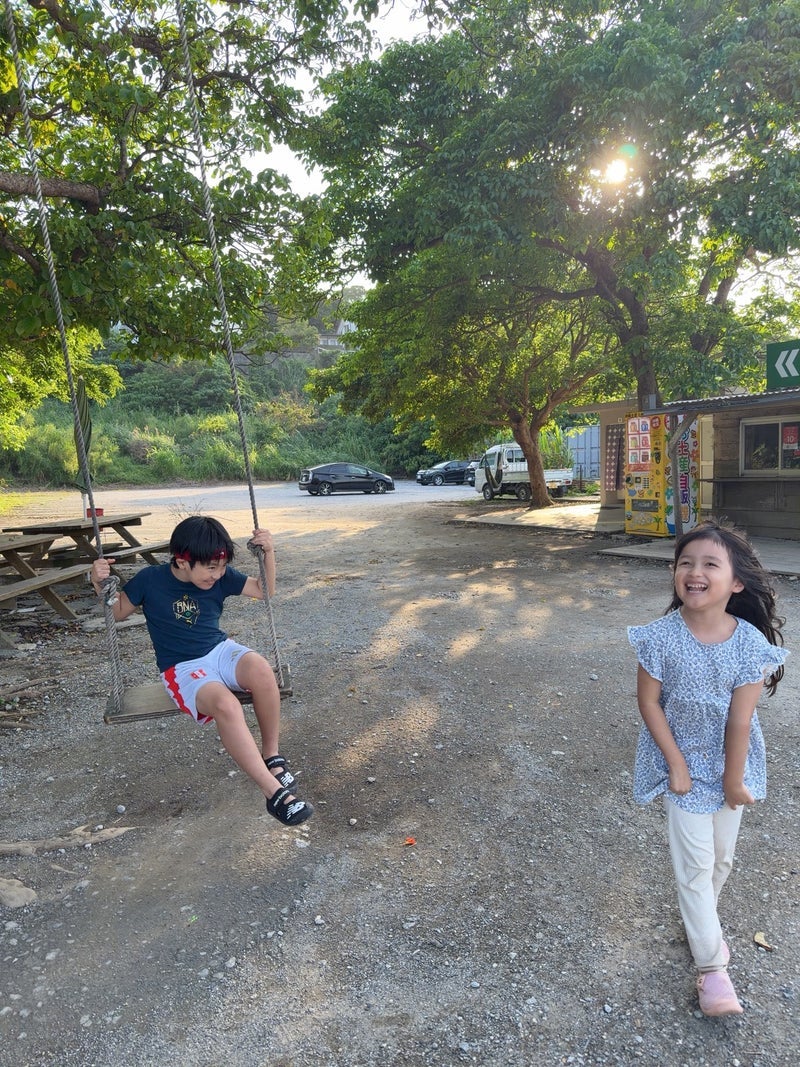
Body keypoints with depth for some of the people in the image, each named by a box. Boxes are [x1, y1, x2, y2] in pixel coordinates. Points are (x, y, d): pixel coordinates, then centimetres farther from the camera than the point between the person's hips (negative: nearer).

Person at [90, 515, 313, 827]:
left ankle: (271, 755, -12)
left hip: (220, 650, 3)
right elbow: (117, 613, 6)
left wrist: (269, 552, -10)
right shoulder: (150, 579, -8)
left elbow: (265, 590, 6)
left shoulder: (221, 577, -1)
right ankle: (275, 793, -32)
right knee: (226, 705, -36)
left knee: (261, 670, -34)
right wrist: (101, 585, -13)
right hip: (182, 668, -3)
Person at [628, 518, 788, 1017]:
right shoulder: (662, 637, -22)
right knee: (696, 862, 3)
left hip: (730, 763, 2)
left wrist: (733, 780, -9)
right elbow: (649, 702, -13)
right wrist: (676, 765, -13)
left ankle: (700, 920, 47)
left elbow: (740, 719, -16)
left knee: (722, 857, 19)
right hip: (684, 762, -2)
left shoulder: (750, 643, -20)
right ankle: (711, 965, 21)